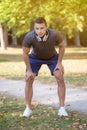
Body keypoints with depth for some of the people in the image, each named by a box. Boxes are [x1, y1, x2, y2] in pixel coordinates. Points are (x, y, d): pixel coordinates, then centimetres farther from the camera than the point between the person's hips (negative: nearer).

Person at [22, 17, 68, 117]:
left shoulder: (55, 34, -40)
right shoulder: (29, 37, -40)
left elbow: (62, 46, -17)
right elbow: (25, 53, -20)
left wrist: (59, 63, -16)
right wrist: (29, 70, -14)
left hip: (52, 57, 0)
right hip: (35, 57, 0)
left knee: (60, 79, -13)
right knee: (29, 80, -10)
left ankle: (62, 108, -4)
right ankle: (28, 109, 3)